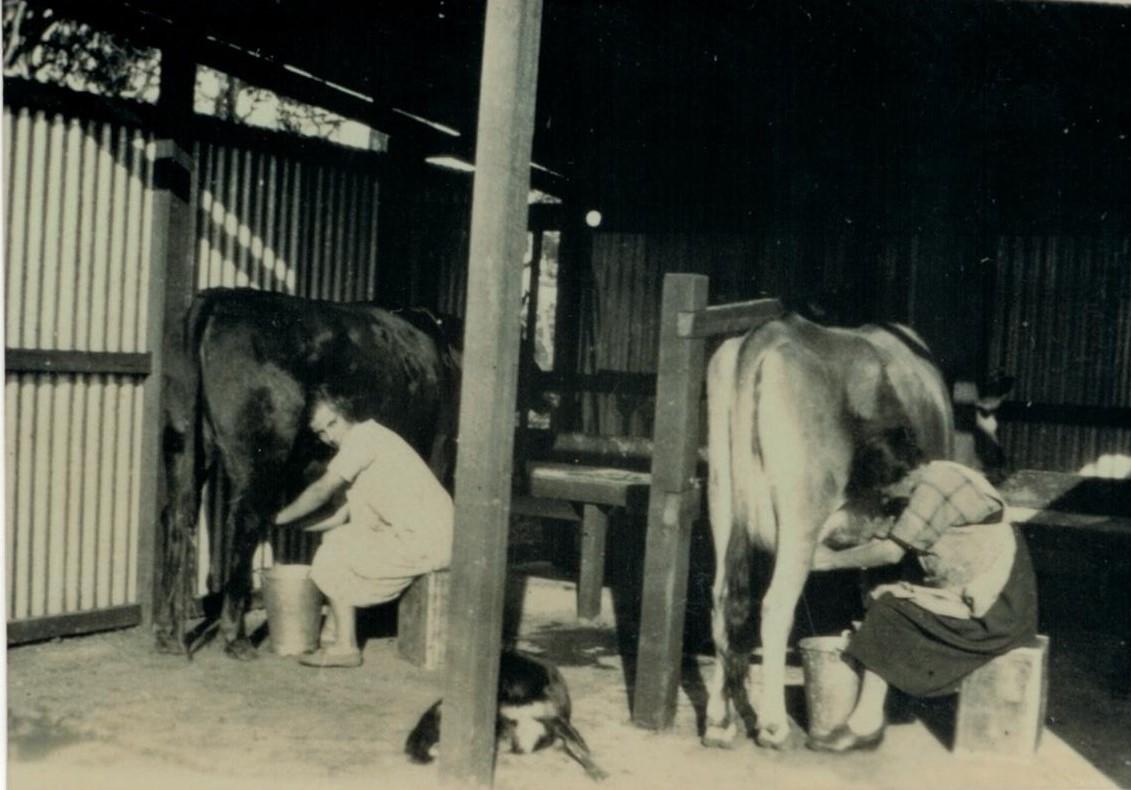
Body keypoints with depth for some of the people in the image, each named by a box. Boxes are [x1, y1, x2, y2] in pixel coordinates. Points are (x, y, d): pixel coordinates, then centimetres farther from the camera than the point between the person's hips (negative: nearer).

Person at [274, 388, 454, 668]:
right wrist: (300, 527, 16)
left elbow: (321, 492, -8)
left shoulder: (363, 437, -10)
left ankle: (345, 647, 1)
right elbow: (345, 515, 19)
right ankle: (333, 634, 22)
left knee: (334, 561, -4)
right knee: (337, 539, 19)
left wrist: (281, 517, 5)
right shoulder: (365, 441, 18)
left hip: (425, 541, -10)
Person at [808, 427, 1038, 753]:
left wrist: (833, 560, -8)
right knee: (894, 598, 8)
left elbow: (890, 551, -20)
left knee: (887, 609, -11)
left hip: (991, 608, -10)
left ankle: (866, 722, -7)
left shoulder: (932, 488, -19)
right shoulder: (933, 480, 10)